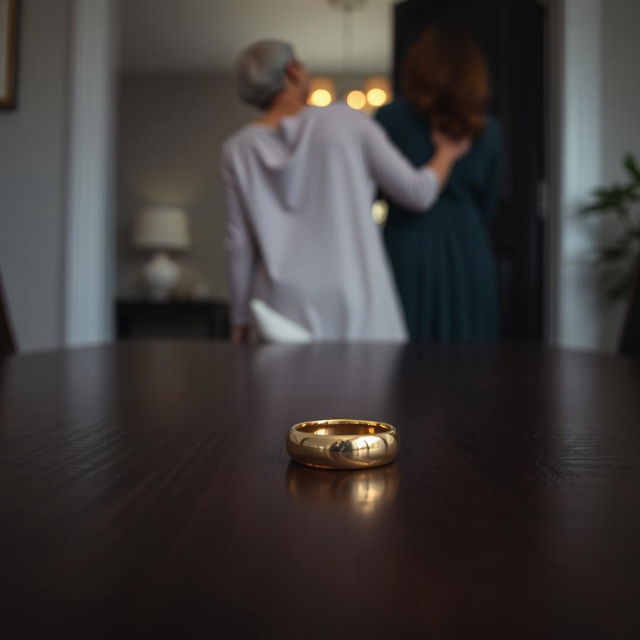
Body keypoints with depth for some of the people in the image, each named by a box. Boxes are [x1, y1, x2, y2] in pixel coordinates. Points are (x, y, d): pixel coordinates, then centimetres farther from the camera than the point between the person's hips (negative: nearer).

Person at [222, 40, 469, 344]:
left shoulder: (238, 149, 3)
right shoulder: (347, 120, -1)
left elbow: (239, 244, 2)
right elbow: (418, 193, 2)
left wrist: (240, 319, 11)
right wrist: (447, 154, 22)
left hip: (286, 305, 2)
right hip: (354, 294, -1)